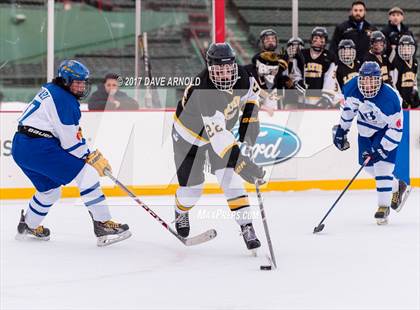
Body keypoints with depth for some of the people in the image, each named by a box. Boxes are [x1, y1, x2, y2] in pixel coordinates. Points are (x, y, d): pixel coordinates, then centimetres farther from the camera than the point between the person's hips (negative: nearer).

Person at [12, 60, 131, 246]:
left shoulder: (50, 90, 19)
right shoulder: (64, 100, -11)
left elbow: (72, 131, 22)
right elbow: (70, 141, -11)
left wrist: (89, 153, 16)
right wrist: (93, 159, 2)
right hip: (38, 147, -10)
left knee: (50, 189, 28)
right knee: (87, 174, -10)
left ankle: (28, 227, 42)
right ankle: (103, 225, -14)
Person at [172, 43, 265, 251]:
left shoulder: (240, 76, -24)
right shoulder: (204, 93, -43)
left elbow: (252, 90, 4)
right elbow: (218, 137, -51)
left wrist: (249, 120, -6)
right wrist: (243, 164, -58)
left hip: (222, 130, 4)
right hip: (190, 134, -4)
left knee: (230, 177, -13)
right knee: (192, 188, 2)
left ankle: (247, 227, -11)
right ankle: (181, 212, 37)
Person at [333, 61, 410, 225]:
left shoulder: (390, 98, -34)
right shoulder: (352, 88, -20)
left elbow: (396, 129, -29)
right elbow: (348, 107, 4)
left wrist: (380, 150, -32)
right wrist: (341, 130, 9)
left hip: (386, 129, -6)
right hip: (366, 128, 6)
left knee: (382, 165, -17)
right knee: (369, 166, 10)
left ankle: (383, 207, -5)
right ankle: (397, 187, 35)